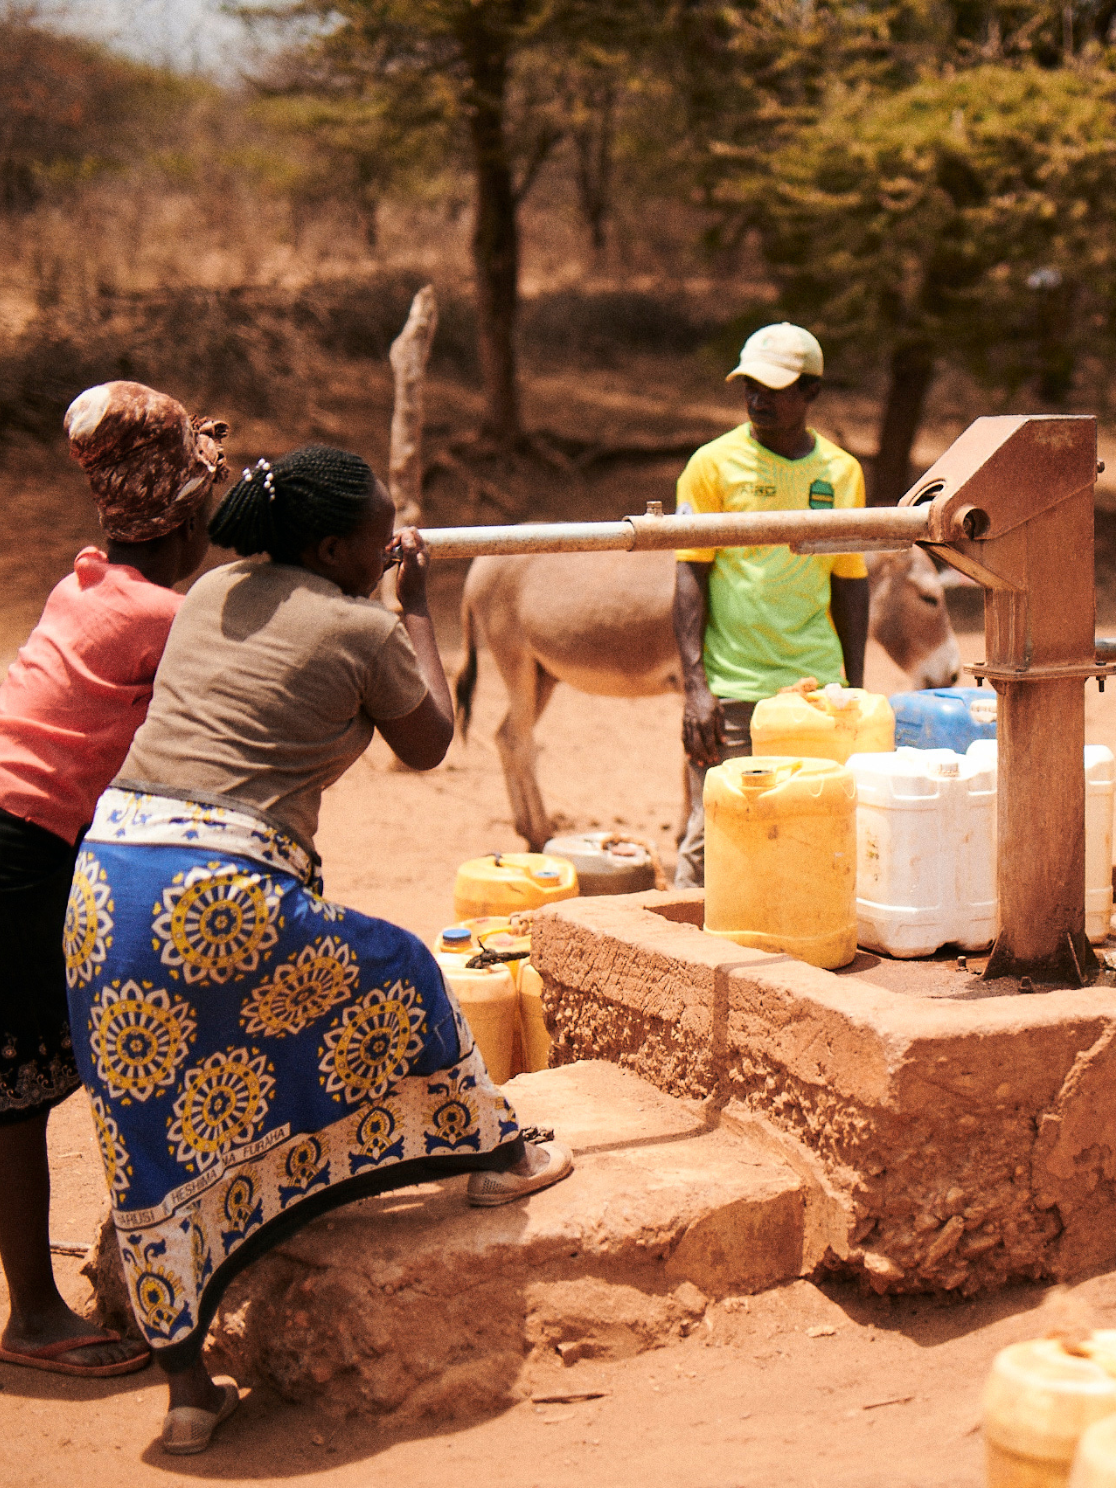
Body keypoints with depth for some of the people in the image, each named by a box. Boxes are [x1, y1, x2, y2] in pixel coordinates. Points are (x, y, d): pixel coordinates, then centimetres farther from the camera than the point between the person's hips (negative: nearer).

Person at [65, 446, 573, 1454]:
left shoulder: (210, 597, 16)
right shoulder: (363, 631, -1)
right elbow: (428, 745, 17)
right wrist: (417, 608, 24)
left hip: (108, 872, 6)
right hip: (223, 892, -6)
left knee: (159, 1139, 12)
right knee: (394, 977, 22)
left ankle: (187, 1389, 19)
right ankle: (495, 1155, 41)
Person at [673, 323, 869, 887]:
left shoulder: (842, 472, 9)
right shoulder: (714, 464, -1)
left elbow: (849, 583, 14)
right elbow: (689, 577, -4)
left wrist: (855, 688, 11)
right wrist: (694, 685, -13)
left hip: (816, 687, 3)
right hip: (731, 691, -3)